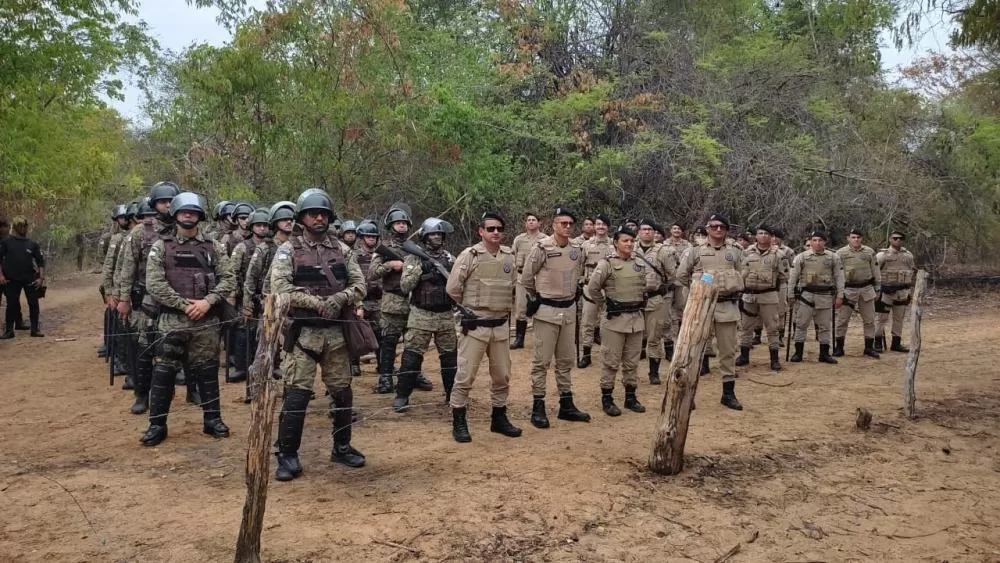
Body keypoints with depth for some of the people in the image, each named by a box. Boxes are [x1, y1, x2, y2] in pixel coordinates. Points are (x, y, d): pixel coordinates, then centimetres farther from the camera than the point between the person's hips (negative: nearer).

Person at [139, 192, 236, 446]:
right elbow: (154, 284, -7)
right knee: (163, 373, 2)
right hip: (172, 321, -1)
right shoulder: (160, 247, 1)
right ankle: (157, 424, 13)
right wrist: (184, 304, -14)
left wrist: (207, 301, -13)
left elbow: (229, 279, 1)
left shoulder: (213, 247, 7)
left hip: (207, 321, 2)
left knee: (207, 371, 10)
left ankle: (212, 419, 21)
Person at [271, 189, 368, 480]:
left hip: (336, 331, 4)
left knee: (343, 391, 10)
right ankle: (287, 455, 5)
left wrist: (340, 298, -15)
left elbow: (359, 285, 5)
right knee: (297, 393, -6)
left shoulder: (342, 250, 9)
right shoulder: (288, 250, -2)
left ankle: (342, 447, 26)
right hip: (303, 332, -4)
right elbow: (280, 287, -14)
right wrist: (317, 303, -20)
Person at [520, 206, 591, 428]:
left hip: (569, 310, 6)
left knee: (566, 360, 13)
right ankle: (538, 407, 7)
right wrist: (534, 299, 3)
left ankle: (566, 405, 22)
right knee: (542, 360, 0)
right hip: (547, 310, -6)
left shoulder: (577, 250, 4)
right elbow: (526, 278, -6)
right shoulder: (541, 248, -14)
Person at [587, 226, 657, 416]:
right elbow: (592, 288, -12)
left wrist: (637, 298, 4)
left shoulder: (640, 264, 7)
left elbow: (654, 284, 6)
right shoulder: (607, 263, -8)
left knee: (632, 361, 13)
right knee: (611, 361, 1)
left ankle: (631, 396, 23)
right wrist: (605, 304, -3)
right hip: (615, 318, -5)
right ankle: (607, 398, 10)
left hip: (637, 318, 5)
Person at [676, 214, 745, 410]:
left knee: (728, 351, 7)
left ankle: (728, 393, 17)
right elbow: (681, 274, 6)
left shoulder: (735, 251, 5)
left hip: (728, 307, 2)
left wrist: (733, 290, 11)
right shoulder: (696, 250, 0)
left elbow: (743, 275, 16)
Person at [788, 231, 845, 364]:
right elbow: (793, 277, 2)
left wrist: (840, 296, 1)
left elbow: (839, 277, 5)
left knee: (824, 326, 8)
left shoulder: (834, 257, 3)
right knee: (801, 324, 2)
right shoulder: (801, 257, -1)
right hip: (806, 295, -1)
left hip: (826, 296, 1)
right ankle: (798, 353, 11)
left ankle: (824, 354, 17)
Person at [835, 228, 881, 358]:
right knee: (842, 320, 1)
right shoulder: (841, 253, -2)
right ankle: (839, 348, 10)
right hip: (848, 290, -2)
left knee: (869, 320, 7)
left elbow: (875, 271, 11)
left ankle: (869, 348, 18)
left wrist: (877, 288, 10)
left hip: (867, 289, 2)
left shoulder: (869, 252, 5)